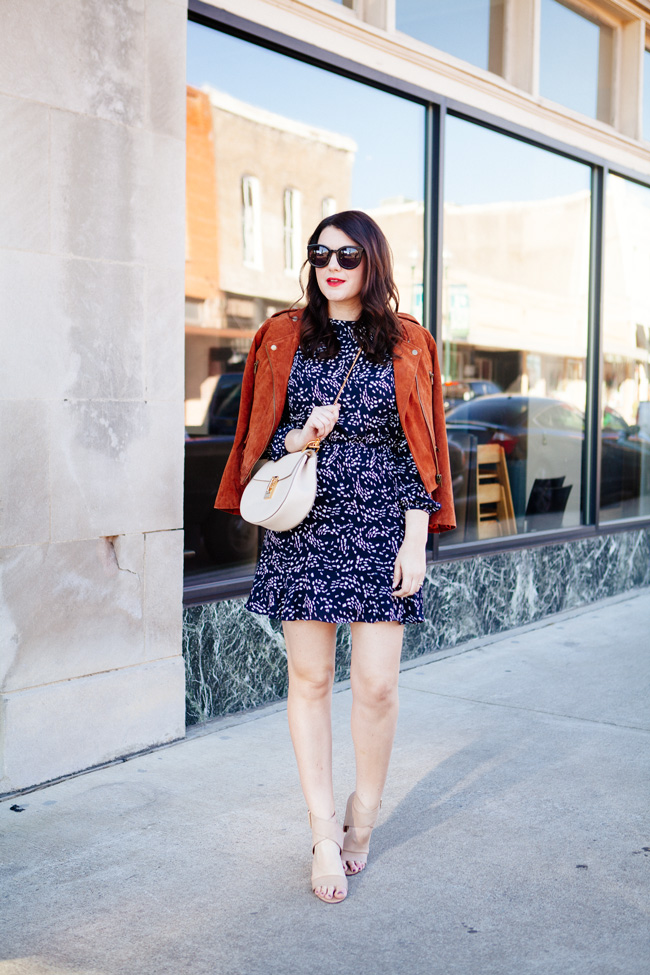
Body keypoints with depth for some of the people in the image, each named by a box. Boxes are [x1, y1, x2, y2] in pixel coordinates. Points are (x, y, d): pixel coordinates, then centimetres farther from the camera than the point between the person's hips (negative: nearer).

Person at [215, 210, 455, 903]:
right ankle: (324, 832, 14)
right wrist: (300, 437, -12)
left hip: (381, 530, 0)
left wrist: (417, 540, -3)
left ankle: (364, 815, 22)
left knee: (376, 684, -1)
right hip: (304, 528, 1)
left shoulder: (407, 344, 6)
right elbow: (260, 442, 10)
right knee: (310, 678, 3)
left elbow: (416, 449, 4)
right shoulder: (283, 338, 8)